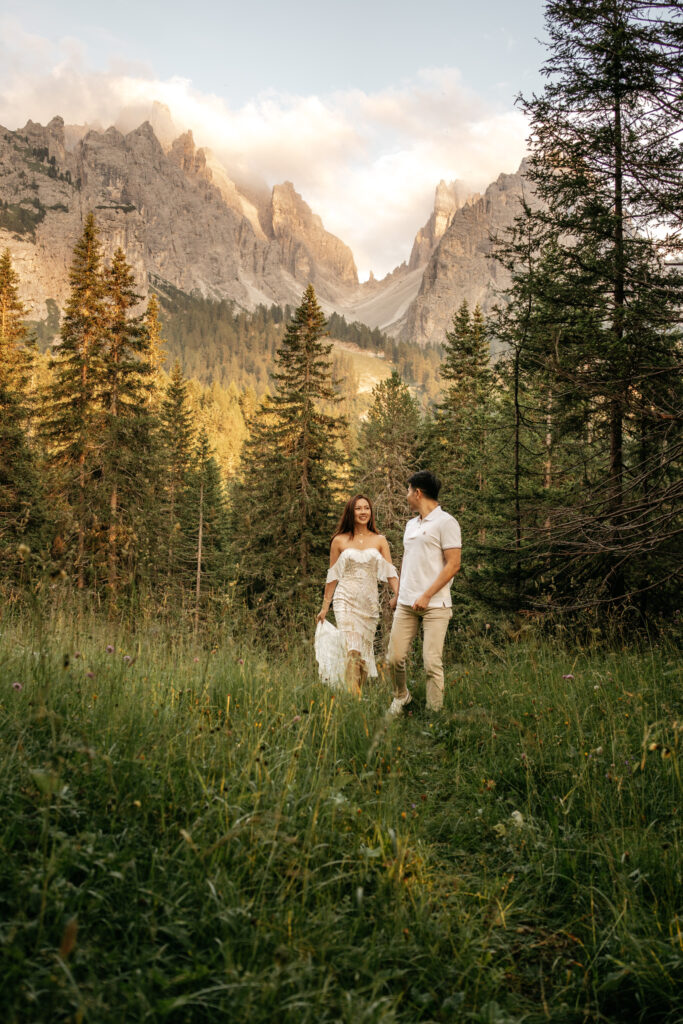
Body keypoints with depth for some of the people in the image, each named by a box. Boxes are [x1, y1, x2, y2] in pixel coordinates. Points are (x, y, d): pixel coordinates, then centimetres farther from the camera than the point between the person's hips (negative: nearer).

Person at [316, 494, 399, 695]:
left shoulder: (379, 541, 9)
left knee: (365, 651, 5)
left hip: (369, 603, 2)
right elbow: (333, 576, 10)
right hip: (346, 600, -2)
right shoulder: (340, 541, 6)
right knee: (352, 651, -16)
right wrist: (324, 607, 10)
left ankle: (359, 692, 16)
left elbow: (390, 573, 2)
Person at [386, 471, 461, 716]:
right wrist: (398, 595, 22)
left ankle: (434, 714, 2)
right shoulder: (411, 525, 19)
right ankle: (401, 696, 29)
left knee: (432, 663, -8)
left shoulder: (445, 523, -6)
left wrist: (426, 596, -16)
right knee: (394, 658, 5)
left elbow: (453, 565, -11)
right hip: (406, 604, 7)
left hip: (434, 605, -7)